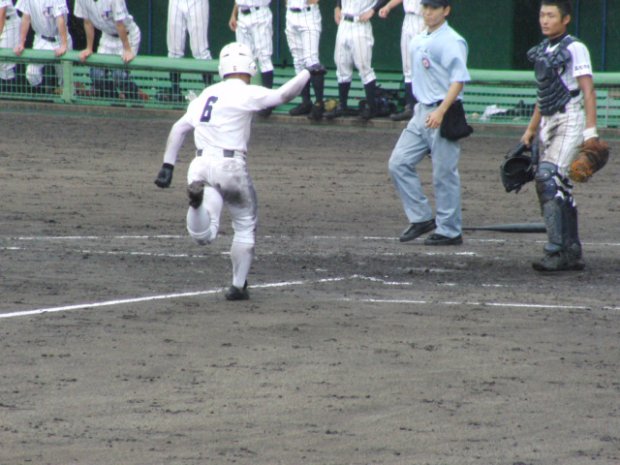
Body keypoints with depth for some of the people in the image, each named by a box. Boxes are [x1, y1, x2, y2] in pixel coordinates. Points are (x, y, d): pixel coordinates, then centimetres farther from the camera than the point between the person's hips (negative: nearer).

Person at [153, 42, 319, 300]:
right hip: (230, 166, -4)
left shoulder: (206, 95, 18)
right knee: (245, 227, 17)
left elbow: (178, 128, 16)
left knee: (203, 235, -8)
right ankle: (238, 286, 17)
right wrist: (307, 73, 2)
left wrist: (168, 166, 16)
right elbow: (282, 95, -12)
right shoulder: (245, 93, -2)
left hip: (200, 165, 4)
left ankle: (197, 197, -36)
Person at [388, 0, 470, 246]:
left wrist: (440, 112, -25)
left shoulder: (451, 41, -11)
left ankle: (449, 231, 5)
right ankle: (421, 218, 11)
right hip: (421, 112, 9)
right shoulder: (418, 41, 15)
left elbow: (459, 80, -18)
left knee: (444, 174, -4)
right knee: (399, 163, 3)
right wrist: (421, 111, 19)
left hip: (443, 116, -9)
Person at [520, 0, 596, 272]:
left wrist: (590, 132, -20)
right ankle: (572, 254, 14)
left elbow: (588, 91, -13)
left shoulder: (574, 49, -8)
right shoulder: (542, 51, 15)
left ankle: (557, 252, -23)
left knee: (549, 178, -20)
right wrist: (531, 130, 23)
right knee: (559, 187, 8)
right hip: (548, 123, 8)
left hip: (570, 120, -8)